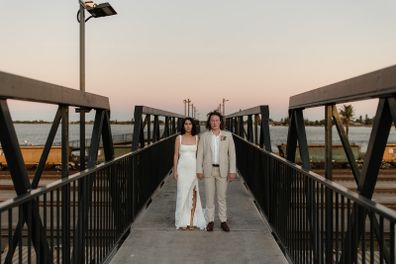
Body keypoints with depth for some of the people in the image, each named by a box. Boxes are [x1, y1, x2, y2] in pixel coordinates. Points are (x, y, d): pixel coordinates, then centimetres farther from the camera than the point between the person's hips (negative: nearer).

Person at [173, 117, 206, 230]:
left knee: (193, 194, -2)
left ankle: (192, 221, 7)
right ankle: (182, 222, 10)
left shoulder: (197, 138, 5)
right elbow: (176, 155, 3)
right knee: (182, 194, 1)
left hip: (194, 168, 1)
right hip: (182, 168, -1)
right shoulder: (179, 138, 3)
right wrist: (175, 170, -3)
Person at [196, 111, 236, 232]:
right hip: (208, 170, 0)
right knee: (209, 196, 6)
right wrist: (199, 170, -5)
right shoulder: (204, 136, 0)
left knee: (222, 197, 6)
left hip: (222, 170, 0)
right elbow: (200, 153, 1)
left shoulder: (228, 135, -1)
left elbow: (232, 153, -2)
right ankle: (210, 221, 17)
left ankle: (223, 221, 16)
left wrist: (232, 171, -7)